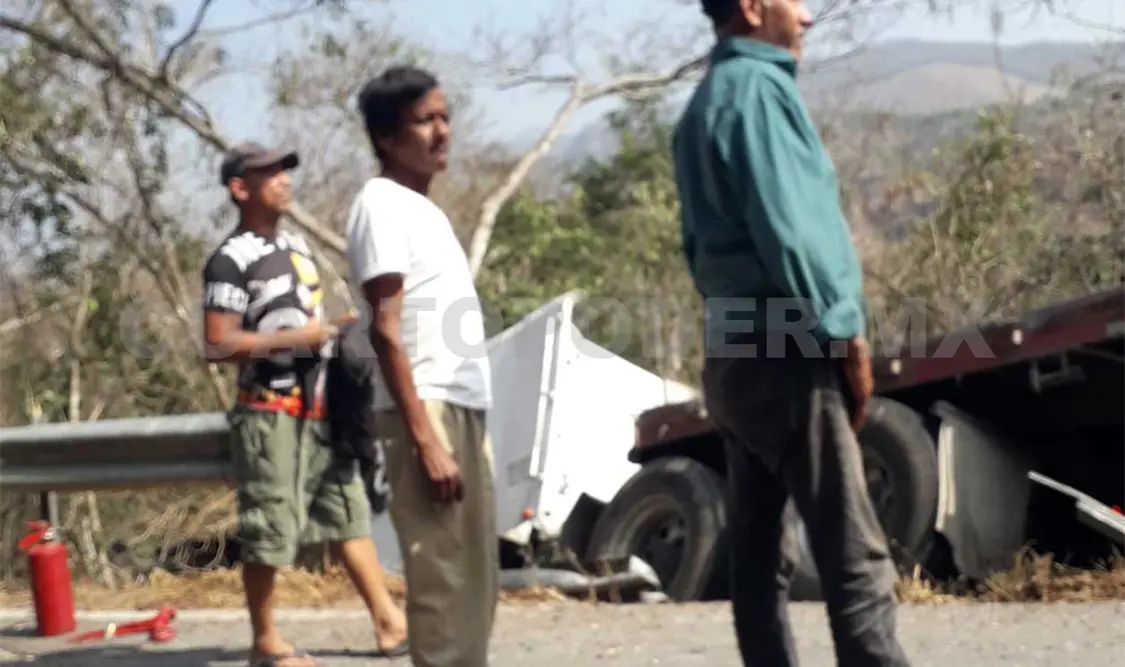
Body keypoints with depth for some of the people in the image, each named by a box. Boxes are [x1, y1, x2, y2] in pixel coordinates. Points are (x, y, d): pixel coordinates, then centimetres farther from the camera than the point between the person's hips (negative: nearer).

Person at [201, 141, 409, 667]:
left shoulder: (296, 245, 15)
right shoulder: (231, 261, -13)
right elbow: (218, 346, -18)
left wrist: (335, 329, 8)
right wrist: (297, 337, -20)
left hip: (318, 407, 9)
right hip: (270, 413, -8)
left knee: (348, 511, 9)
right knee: (268, 528, -3)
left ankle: (388, 623, 12)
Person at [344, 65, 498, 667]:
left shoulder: (424, 208, 20)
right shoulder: (382, 205, -8)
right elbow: (386, 330, -15)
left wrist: (470, 425, 18)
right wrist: (424, 436, -21)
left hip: (463, 410, 10)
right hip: (426, 411, -10)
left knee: (476, 580, 9)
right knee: (443, 583, -11)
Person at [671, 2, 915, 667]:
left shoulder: (704, 101, 19)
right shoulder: (757, 86, -10)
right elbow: (786, 229, -18)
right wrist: (845, 332, -13)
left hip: (736, 350, 10)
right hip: (787, 348, -10)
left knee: (761, 554, 7)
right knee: (854, 554, -12)